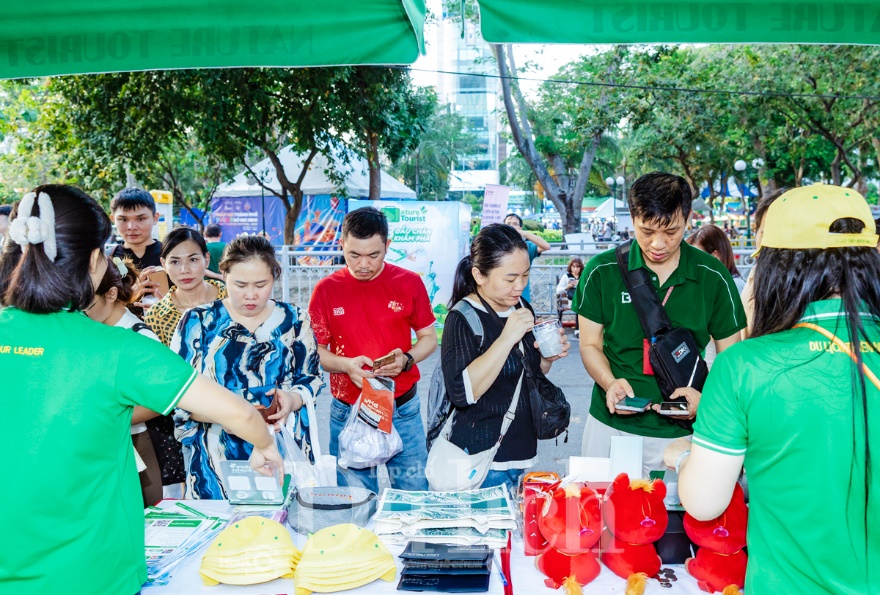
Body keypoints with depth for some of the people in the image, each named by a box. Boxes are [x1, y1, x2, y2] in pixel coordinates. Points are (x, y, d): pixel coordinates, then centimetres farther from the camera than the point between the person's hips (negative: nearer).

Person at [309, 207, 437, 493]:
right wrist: (346, 365, -18)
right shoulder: (326, 290, -3)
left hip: (403, 409, 0)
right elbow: (315, 351, 2)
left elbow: (428, 338, 6)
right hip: (347, 413, 0)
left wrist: (406, 360, -14)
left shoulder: (409, 283, -2)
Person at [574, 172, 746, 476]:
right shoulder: (602, 271, -6)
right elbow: (590, 344, 2)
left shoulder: (713, 277, -5)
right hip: (611, 426, 0)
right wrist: (610, 383, -18)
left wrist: (706, 395, -18)